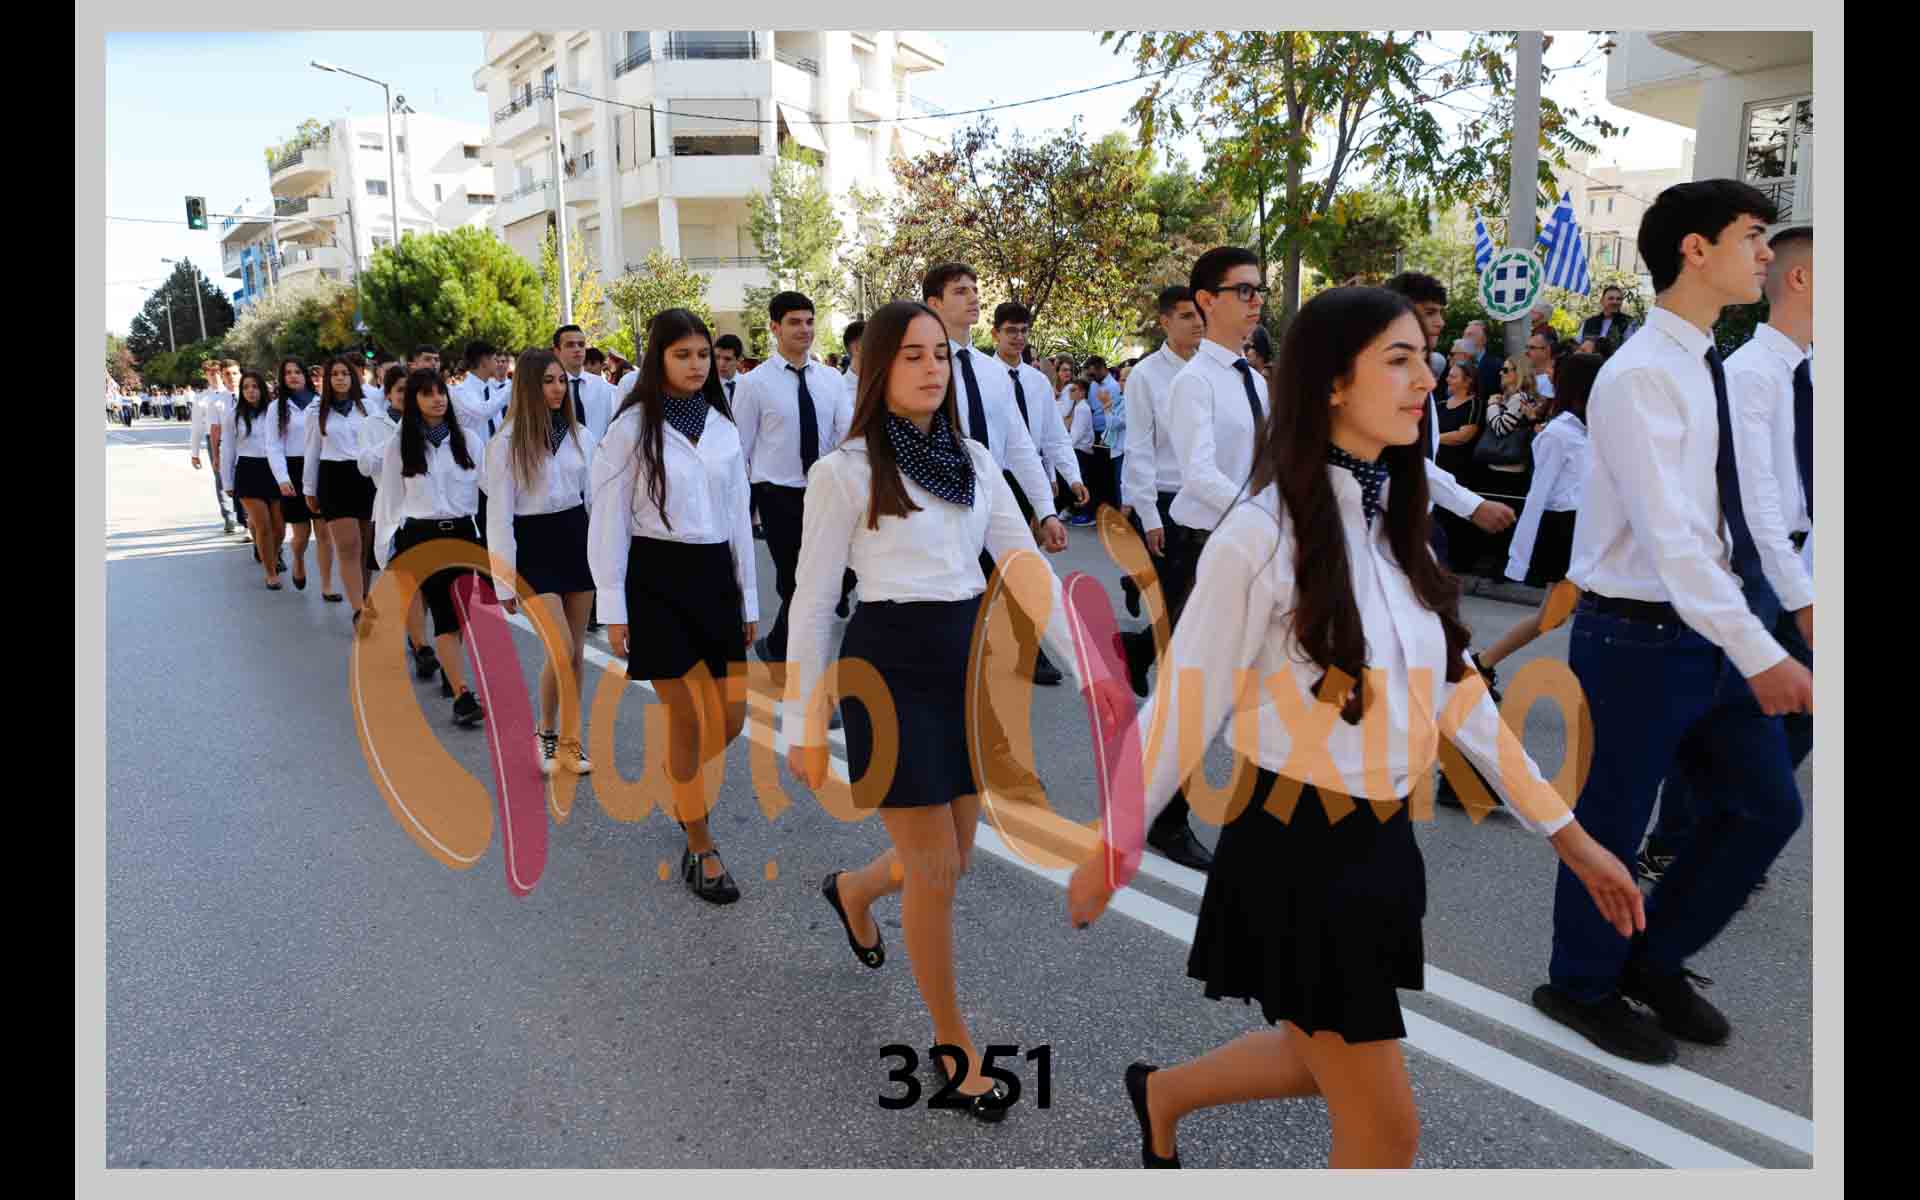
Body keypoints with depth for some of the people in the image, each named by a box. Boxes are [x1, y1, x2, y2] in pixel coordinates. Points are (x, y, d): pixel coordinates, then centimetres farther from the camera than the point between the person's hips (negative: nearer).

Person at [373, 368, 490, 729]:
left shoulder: (467, 439, 5)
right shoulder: (399, 444, 3)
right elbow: (390, 497, 7)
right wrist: (386, 547, 7)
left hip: (462, 532, 2)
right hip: (421, 536, -2)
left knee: (459, 611, 5)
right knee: (446, 613, -10)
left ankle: (449, 668, 31)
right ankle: (463, 696, -14)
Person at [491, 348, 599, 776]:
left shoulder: (580, 435, 5)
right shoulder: (507, 442, -6)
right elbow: (499, 514, -7)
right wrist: (505, 580, -10)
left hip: (578, 539, 4)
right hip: (534, 546, -4)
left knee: (576, 650, 8)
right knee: (561, 650, -12)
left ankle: (567, 737, 21)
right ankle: (545, 733, 10)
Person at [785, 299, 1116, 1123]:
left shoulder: (976, 462, 8)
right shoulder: (845, 470, -7)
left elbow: (1028, 569, 5)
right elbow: (813, 600, -6)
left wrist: (1089, 673, -2)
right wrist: (804, 724, -7)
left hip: (972, 663, 6)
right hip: (893, 668, -5)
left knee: (950, 858, 16)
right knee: (936, 872, 1)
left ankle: (853, 890, 50)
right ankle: (953, 1042, 23)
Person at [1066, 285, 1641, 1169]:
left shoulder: (1397, 525, 5)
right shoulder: (1262, 533, -19)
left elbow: (1460, 697, 9)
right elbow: (1182, 707, -14)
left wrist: (1570, 837, 11)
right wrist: (1105, 854, -7)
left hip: (1382, 845, 8)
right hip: (1297, 854, -8)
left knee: (1329, 1060, 26)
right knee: (1386, 1127, 6)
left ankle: (1160, 1093, 50)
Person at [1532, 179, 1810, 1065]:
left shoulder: (1708, 367, 10)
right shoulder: (1641, 375, -19)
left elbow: (1723, 516, 15)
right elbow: (1667, 537, -27)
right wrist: (1759, 652, -29)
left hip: (1707, 627, 9)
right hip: (1638, 636, -9)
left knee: (1766, 806, 15)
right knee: (1612, 822, 7)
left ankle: (1654, 959, 33)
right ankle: (1582, 985, 30)